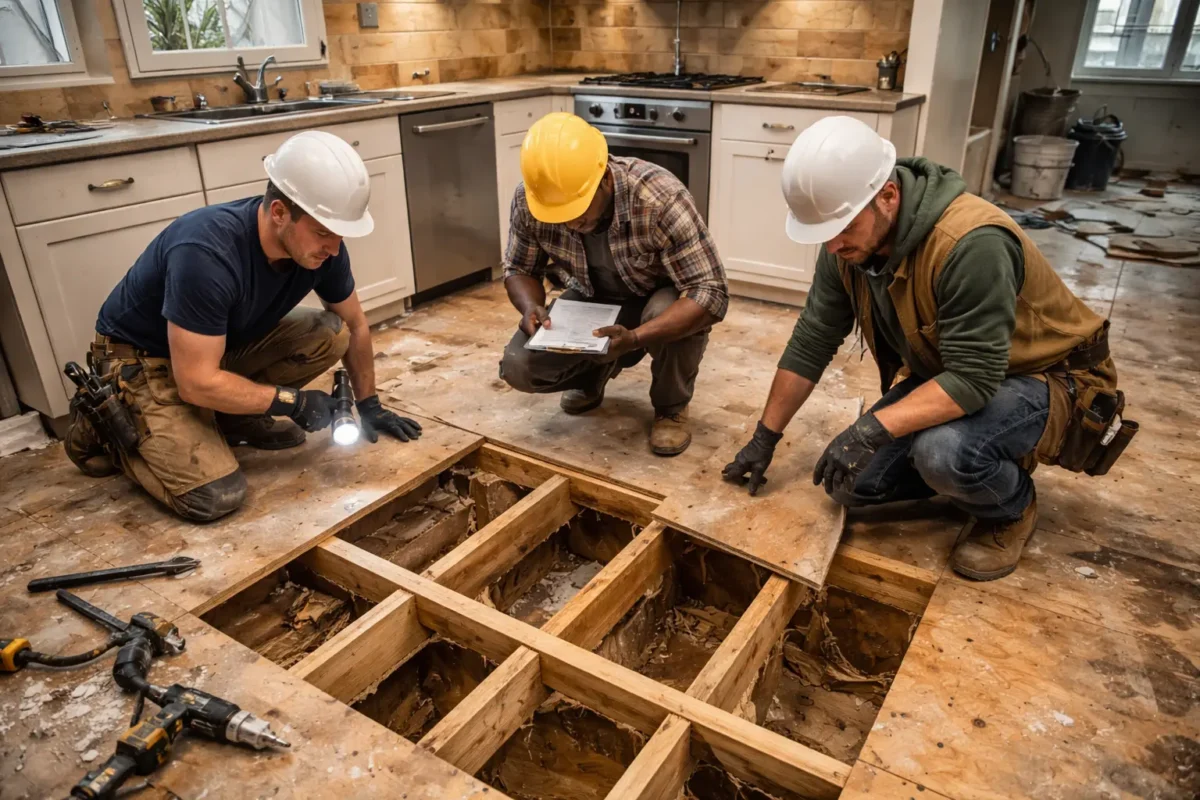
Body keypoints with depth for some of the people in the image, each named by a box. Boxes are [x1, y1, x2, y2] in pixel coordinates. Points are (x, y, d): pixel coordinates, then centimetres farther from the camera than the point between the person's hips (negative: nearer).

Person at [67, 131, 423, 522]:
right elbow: (197, 383, -33)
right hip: (142, 359, -6)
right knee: (216, 495, -21)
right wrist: (293, 402, -24)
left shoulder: (320, 244, -16)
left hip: (229, 342, 7)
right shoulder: (206, 252, -37)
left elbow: (353, 325, 1)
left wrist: (369, 405, 6)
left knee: (330, 334, -14)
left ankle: (231, 416, 5)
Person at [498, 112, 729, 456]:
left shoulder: (661, 199, -35)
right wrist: (531, 307, -29)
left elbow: (711, 293, -35)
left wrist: (634, 338, -48)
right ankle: (596, 374, 16)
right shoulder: (528, 201, -23)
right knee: (519, 366, -17)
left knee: (668, 309, -38)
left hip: (660, 299, -3)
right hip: (592, 300, 3)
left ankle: (671, 407, -6)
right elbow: (519, 269, -5)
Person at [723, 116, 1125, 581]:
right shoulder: (848, 241, -11)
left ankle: (1012, 508, -1)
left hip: (1047, 379, -6)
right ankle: (967, 472, 18)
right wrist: (765, 437, -3)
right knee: (850, 482, -5)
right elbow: (811, 343, -6)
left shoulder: (971, 244, -35)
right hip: (946, 375, 7)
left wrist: (873, 428, -42)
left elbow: (974, 378, -35)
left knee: (942, 450, -37)